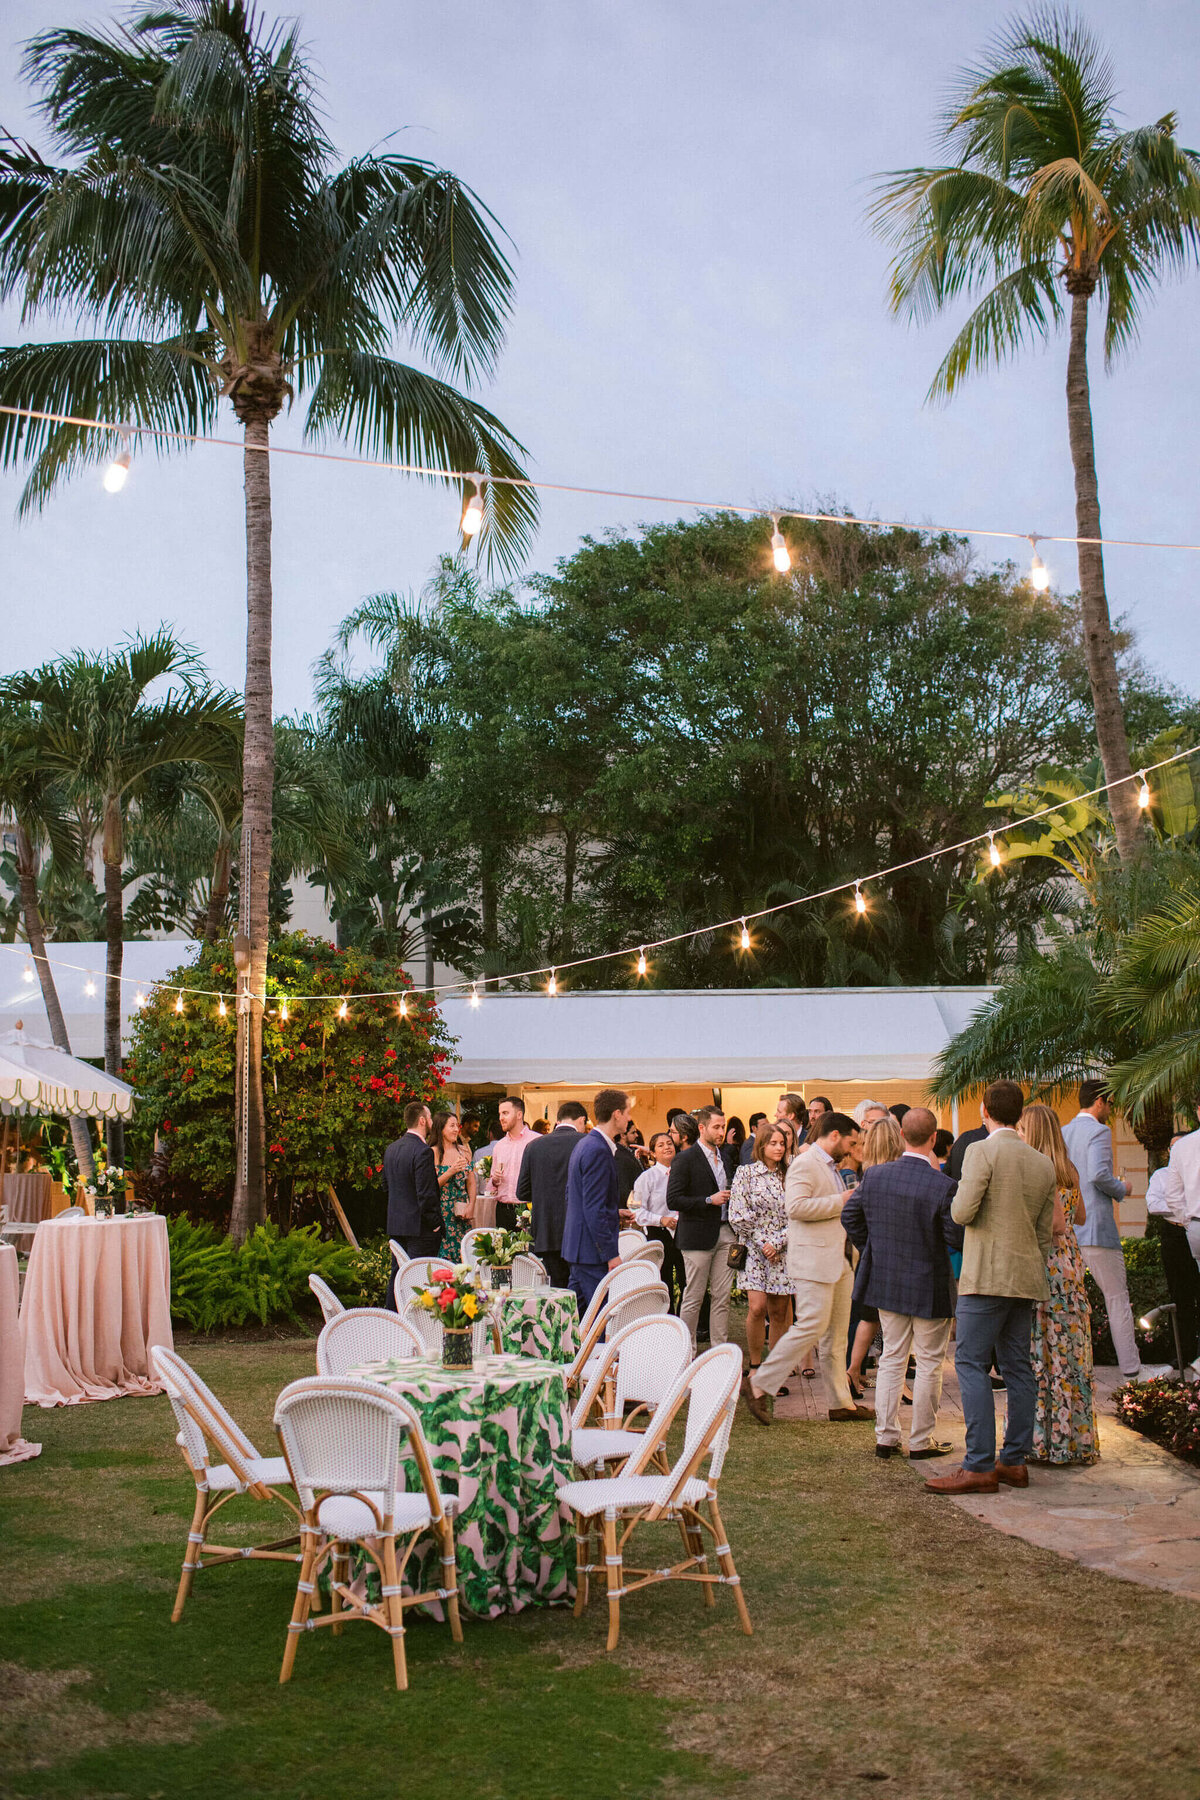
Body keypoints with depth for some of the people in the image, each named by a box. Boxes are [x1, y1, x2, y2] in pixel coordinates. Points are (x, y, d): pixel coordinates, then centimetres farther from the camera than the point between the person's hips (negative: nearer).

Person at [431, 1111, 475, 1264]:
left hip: (462, 1213, 4)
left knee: (462, 1255, 2)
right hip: (442, 1211, -4)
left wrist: (471, 1207, 0)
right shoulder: (433, 1153, -6)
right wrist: (451, 1171, -19)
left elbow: (471, 1183, 12)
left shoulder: (464, 1150, 10)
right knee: (443, 1255, -6)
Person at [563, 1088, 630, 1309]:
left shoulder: (583, 1144, 14)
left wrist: (614, 1211, 24)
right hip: (592, 1249, -10)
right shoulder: (598, 1151, -18)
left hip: (579, 1246, 10)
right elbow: (594, 1209, -21)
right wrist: (611, 1254, -19)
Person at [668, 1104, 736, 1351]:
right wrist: (709, 1200, -16)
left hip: (725, 1233, 6)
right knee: (693, 1297, 0)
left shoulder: (725, 1156, 13)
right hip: (698, 1235, -6)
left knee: (722, 1297, 6)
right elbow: (673, 1201, -13)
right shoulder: (686, 1159, -7)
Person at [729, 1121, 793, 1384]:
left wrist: (777, 1243, -8)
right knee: (757, 1308, -13)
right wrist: (762, 1243, -9)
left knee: (779, 1311, 2)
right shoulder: (746, 1173, 1)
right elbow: (737, 1216, -4)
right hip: (755, 1250, -3)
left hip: (782, 1252, 3)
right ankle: (754, 1367, 1)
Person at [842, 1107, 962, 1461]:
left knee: (892, 1358, 16)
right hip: (929, 1286, -4)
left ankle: (885, 1436, 18)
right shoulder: (943, 1186, -21)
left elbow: (849, 1215, 4)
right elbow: (957, 1238, -18)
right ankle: (921, 1441, 16)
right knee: (928, 1365, 9)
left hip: (886, 1282, 5)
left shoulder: (874, 1175, -6)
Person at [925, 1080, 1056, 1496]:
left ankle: (979, 1466, -10)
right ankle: (1015, 1460, 15)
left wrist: (958, 1198, 6)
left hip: (987, 1275, -7)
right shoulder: (1043, 1163, 11)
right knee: (1017, 1367, 11)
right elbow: (1044, 1231, 15)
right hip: (1027, 1277, 7)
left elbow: (962, 1213, -15)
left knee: (971, 1364, -6)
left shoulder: (982, 1152, -10)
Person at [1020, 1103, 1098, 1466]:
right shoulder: (1068, 1171, 11)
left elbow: (1054, 1223, -19)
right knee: (1070, 1352, 10)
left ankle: (1044, 1438, 1)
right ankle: (1076, 1437, 15)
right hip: (1070, 1263, 8)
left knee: (1040, 1351, -2)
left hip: (1043, 1263, -8)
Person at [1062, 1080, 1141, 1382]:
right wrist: (1121, 1189, -6)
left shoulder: (1062, 1133, 13)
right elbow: (1098, 1174, -23)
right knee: (1117, 1299, 2)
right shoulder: (1098, 1131, -10)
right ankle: (1132, 1370, 4)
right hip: (1095, 1227, -7)